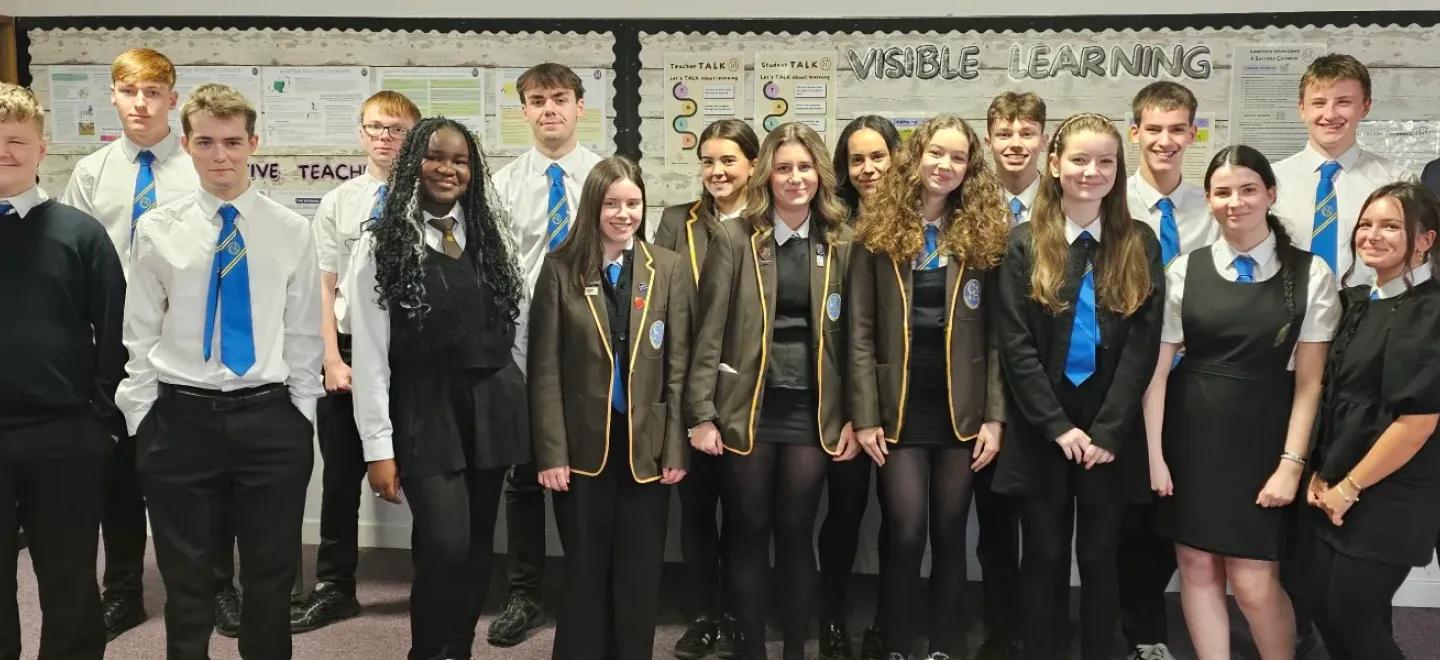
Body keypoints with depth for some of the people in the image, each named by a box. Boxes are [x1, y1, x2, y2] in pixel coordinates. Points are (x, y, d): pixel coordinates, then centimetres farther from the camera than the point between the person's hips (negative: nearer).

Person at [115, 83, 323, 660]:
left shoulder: (292, 231, 1)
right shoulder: (157, 230, 1)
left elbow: (304, 334, 5)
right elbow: (140, 335, 5)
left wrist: (301, 412, 1)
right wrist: (141, 418, 1)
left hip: (271, 419, 0)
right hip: (181, 418, 0)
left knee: (272, 576, 10)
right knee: (186, 579, 12)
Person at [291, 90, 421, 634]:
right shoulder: (337, 203, 4)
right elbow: (322, 287, 4)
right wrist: (333, 360, -4)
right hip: (351, 348, 2)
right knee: (341, 475, 9)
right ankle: (334, 587, 23)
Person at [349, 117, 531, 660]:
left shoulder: (491, 236, 9)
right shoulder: (383, 244, -3)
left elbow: (514, 326, 11)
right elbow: (370, 352, -6)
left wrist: (514, 403, 6)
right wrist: (378, 446, -10)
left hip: (492, 407, 4)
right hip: (424, 411, -4)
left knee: (477, 547, 9)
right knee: (445, 547, -12)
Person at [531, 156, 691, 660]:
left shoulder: (670, 268, 2)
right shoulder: (561, 268, 0)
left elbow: (678, 365, 0)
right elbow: (545, 369, -3)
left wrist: (675, 448, -4)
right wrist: (551, 452, -8)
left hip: (646, 443, 1)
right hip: (583, 444, -1)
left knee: (640, 575, 10)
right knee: (584, 572, 9)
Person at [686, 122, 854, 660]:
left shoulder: (840, 244, 4)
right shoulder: (734, 239, -2)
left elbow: (853, 337, 5)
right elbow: (709, 331, -4)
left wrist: (856, 416, 1)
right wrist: (701, 414, -8)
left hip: (811, 409, 1)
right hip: (747, 406, -1)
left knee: (796, 531, 8)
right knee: (748, 530, 7)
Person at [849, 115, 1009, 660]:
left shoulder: (984, 234, 5)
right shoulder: (878, 233, 1)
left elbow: (996, 334, 3)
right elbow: (861, 332, -2)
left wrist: (995, 415, -3)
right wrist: (864, 416, -7)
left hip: (961, 409, 1)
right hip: (900, 408, -1)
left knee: (949, 534, 9)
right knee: (905, 534, -3)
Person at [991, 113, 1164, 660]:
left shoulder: (1140, 245, 3)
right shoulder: (1026, 243, -1)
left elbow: (1143, 344, -3)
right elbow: (1016, 345, -6)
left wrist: (1106, 432, -11)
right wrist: (1059, 427, -12)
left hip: (1109, 432, 1)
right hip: (1040, 431, -1)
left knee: (1100, 557, 11)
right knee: (1042, 556, 9)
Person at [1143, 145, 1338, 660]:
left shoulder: (1310, 274, -1)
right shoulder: (1184, 270, 2)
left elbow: (1308, 380, -2)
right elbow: (1157, 369, 1)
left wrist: (1291, 462, -8)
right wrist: (1154, 453, -3)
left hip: (1263, 437, -2)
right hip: (1190, 435, 2)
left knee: (1254, 584, -1)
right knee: (1197, 569, 9)